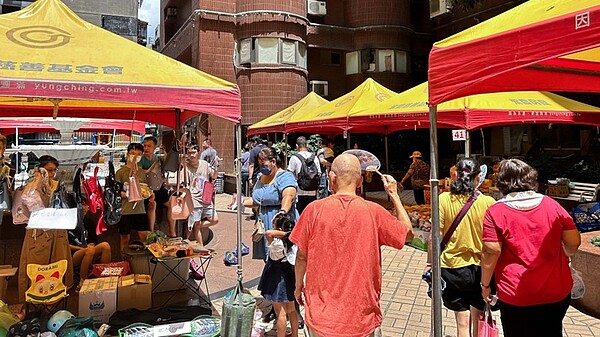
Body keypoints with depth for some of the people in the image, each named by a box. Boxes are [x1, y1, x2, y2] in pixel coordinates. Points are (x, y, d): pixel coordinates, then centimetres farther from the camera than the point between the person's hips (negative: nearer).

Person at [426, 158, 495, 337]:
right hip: (481, 268, 1)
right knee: (477, 320, 20)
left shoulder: (444, 199, -12)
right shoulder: (488, 202, -9)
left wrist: (430, 263, 1)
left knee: (462, 322, 11)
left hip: (453, 267, -1)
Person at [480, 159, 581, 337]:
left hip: (516, 297, -3)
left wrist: (485, 284, -4)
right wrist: (564, 256, 23)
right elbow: (574, 243, 2)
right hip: (557, 293, 3)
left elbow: (491, 253, -16)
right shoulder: (551, 205, -2)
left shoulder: (496, 212, -12)